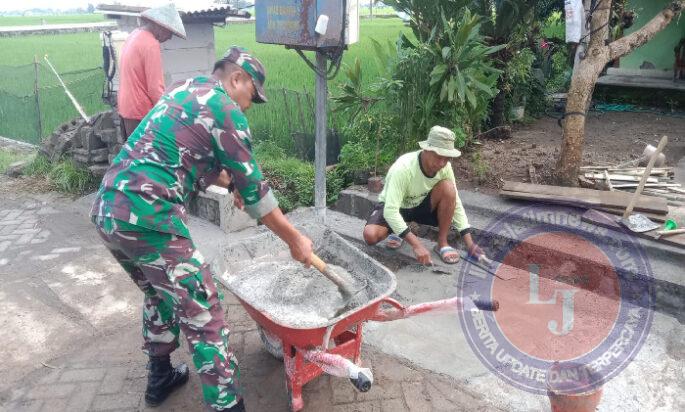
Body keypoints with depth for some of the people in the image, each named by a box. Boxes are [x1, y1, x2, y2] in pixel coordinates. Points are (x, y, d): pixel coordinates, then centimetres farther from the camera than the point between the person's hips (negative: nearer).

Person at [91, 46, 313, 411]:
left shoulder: (184, 90, 20)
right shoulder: (225, 109, -5)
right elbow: (252, 191, -3)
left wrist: (229, 180, 42)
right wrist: (294, 240, 6)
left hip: (107, 210, 10)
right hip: (147, 219, -9)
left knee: (159, 294, 28)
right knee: (202, 316, 0)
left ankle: (160, 378, 43)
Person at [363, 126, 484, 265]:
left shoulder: (445, 167, -19)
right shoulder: (403, 168, -35)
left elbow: (456, 204, -12)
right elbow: (391, 210, -39)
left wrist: (469, 243, -19)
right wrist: (416, 245, -45)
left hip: (420, 205, 4)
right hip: (392, 207, -3)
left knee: (448, 188, -26)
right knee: (371, 235, -33)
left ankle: (442, 243, -12)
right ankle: (396, 231, 3)